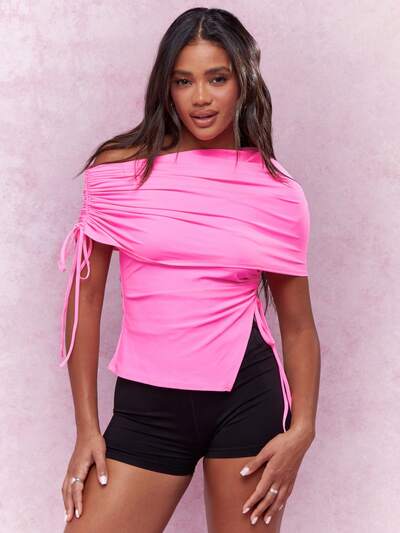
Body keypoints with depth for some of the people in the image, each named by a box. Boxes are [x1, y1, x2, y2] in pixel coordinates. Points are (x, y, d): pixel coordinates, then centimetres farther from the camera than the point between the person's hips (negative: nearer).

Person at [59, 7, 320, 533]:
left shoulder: (279, 193, 0)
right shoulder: (119, 170, -2)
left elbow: (298, 323, 6)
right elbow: (86, 298, 2)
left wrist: (301, 429, -7)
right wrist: (86, 428, 1)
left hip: (247, 395, 0)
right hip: (146, 406, 0)